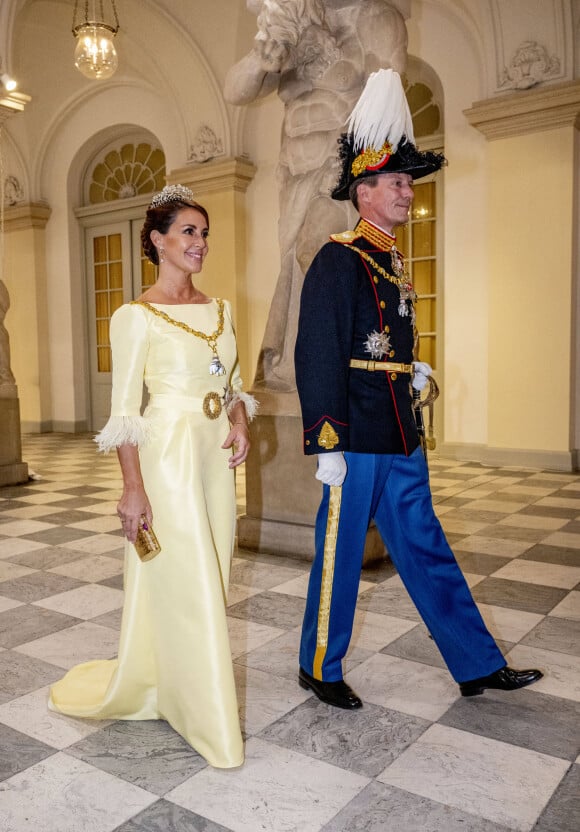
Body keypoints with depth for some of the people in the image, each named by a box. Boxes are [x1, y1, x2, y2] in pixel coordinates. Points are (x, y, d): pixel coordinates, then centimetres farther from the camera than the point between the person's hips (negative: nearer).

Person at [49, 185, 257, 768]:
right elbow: (124, 411, -11)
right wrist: (133, 487, -16)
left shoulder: (219, 310, 11)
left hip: (215, 457, 7)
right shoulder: (137, 317, -8)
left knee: (209, 580, 14)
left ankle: (172, 685, 37)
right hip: (168, 457, -7)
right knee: (184, 583, 0)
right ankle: (207, 719, 18)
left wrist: (240, 421, -2)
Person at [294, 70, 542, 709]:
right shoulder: (338, 260, -11)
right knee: (340, 554, 5)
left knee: (425, 549, 15)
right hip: (357, 438, -9)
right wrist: (326, 444, -20)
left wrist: (410, 369, 9)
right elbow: (317, 355, -17)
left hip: (399, 438, 9)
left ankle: (478, 665, 27)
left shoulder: (393, 261, 15)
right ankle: (321, 670, 25)